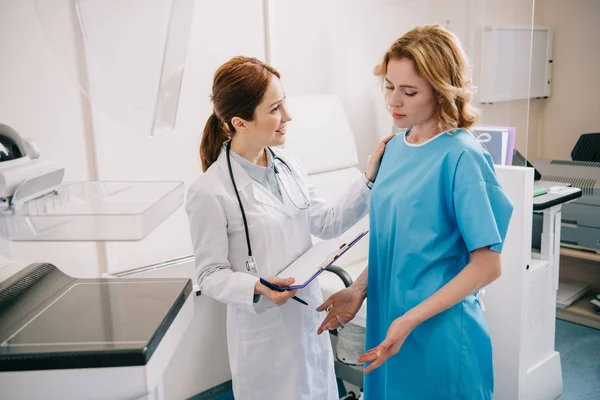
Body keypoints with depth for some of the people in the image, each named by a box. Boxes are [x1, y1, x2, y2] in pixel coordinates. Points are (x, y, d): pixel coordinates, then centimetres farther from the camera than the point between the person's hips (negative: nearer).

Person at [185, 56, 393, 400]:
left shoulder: (288, 165, -1)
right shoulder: (210, 191, -18)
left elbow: (327, 224, 6)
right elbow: (210, 275, -12)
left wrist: (370, 180, -1)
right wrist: (257, 288, -28)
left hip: (310, 318, 6)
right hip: (265, 335, -6)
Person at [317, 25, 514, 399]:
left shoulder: (461, 157, -18)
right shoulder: (396, 147, 2)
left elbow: (487, 265, -17)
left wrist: (411, 319, -20)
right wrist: (358, 290, -1)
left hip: (440, 333, -6)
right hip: (387, 320, 6)